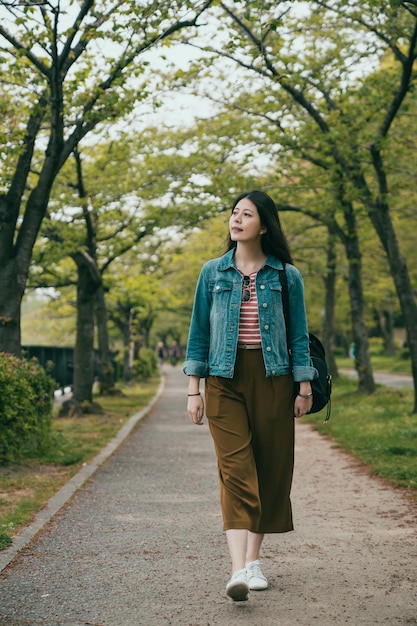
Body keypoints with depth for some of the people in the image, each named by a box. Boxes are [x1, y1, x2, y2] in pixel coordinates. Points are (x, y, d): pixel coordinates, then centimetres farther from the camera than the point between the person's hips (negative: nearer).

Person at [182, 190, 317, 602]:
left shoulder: (287, 276, 4)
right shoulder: (213, 273, 6)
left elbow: (299, 336, 7)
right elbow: (198, 332, 8)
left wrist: (304, 387, 2)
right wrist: (193, 389, 3)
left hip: (272, 379, 1)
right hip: (225, 380, 0)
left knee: (270, 467, 4)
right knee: (235, 468, -11)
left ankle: (253, 560, 19)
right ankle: (238, 570, -17)